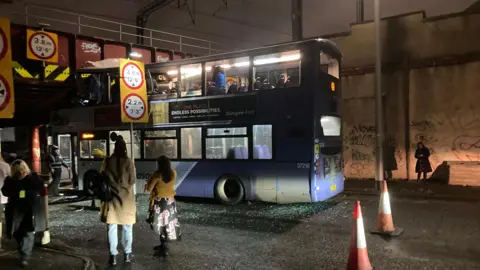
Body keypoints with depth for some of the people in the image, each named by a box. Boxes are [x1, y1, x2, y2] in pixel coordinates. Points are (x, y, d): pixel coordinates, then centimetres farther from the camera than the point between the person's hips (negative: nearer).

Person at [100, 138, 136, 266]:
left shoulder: (107, 161, -5)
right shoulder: (128, 161, -11)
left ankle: (113, 255, 12)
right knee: (127, 227, 12)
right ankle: (127, 254, 19)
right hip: (126, 197, -1)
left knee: (112, 227, 8)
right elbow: (132, 181, -8)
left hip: (111, 196, 1)